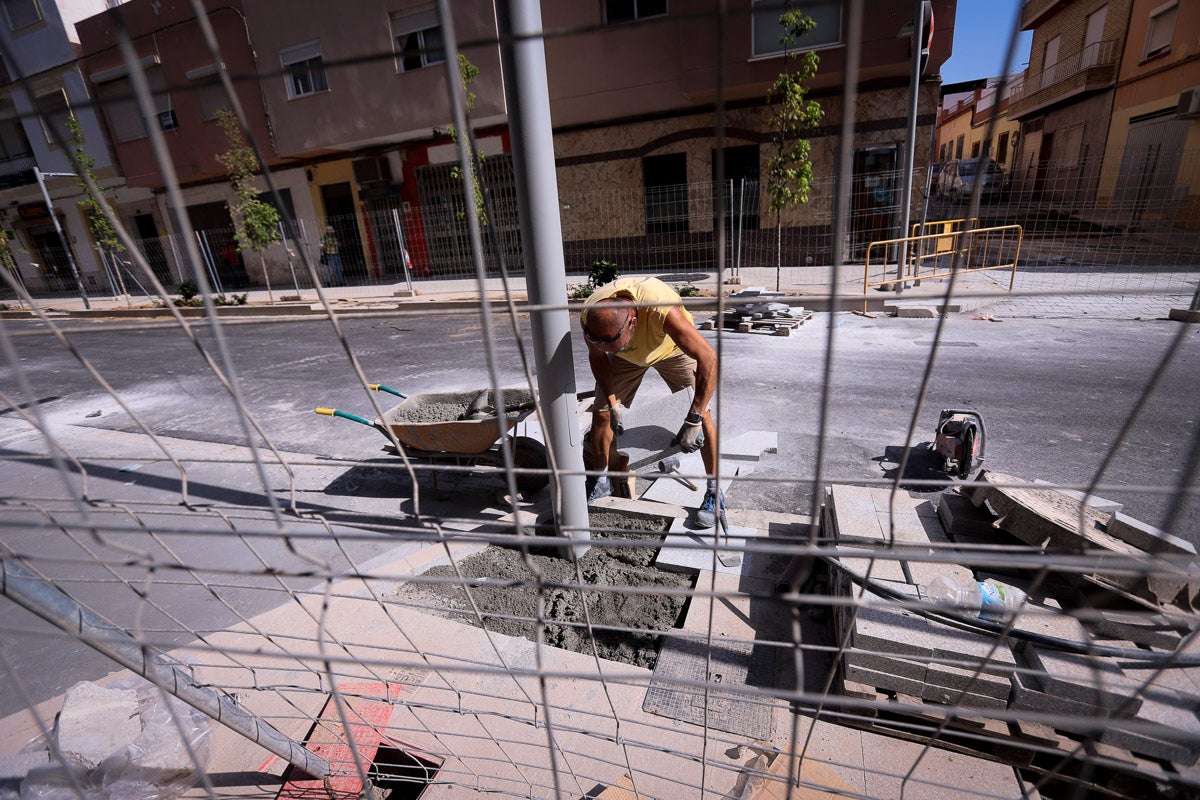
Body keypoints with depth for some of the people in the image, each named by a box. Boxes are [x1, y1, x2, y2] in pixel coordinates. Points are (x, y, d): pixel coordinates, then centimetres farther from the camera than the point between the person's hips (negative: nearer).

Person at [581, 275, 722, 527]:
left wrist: (693, 421, -42)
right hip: (628, 356, 3)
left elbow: (709, 358, -43)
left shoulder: (662, 309, -46)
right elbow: (597, 357, -10)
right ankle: (601, 480, 19)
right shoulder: (589, 318, -32)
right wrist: (612, 403, -14)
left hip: (672, 349, -3)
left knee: (702, 413, -15)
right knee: (601, 413, -4)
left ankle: (714, 492, 1)